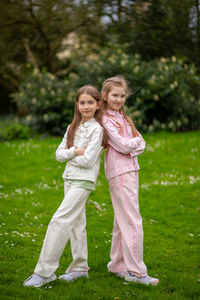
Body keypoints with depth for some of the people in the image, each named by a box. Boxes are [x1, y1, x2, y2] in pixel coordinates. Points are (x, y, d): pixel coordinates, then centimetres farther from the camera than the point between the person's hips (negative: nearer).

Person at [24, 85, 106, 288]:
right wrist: (75, 152, -11)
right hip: (69, 178, 8)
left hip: (84, 181, -8)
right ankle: (80, 267, 24)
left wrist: (68, 155, -3)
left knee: (59, 221, -14)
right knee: (76, 222, 13)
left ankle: (44, 271, -13)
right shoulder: (73, 128, 13)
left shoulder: (97, 129, -9)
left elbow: (87, 160, -17)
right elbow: (59, 153, 6)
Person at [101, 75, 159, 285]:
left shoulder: (122, 117, 17)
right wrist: (134, 141, 2)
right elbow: (123, 146, -16)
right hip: (119, 172, -9)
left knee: (122, 222, 13)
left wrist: (132, 146, -10)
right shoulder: (105, 120, -9)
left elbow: (140, 144, 10)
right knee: (133, 222, -9)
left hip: (131, 169, 9)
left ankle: (118, 266, 22)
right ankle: (136, 272, -4)